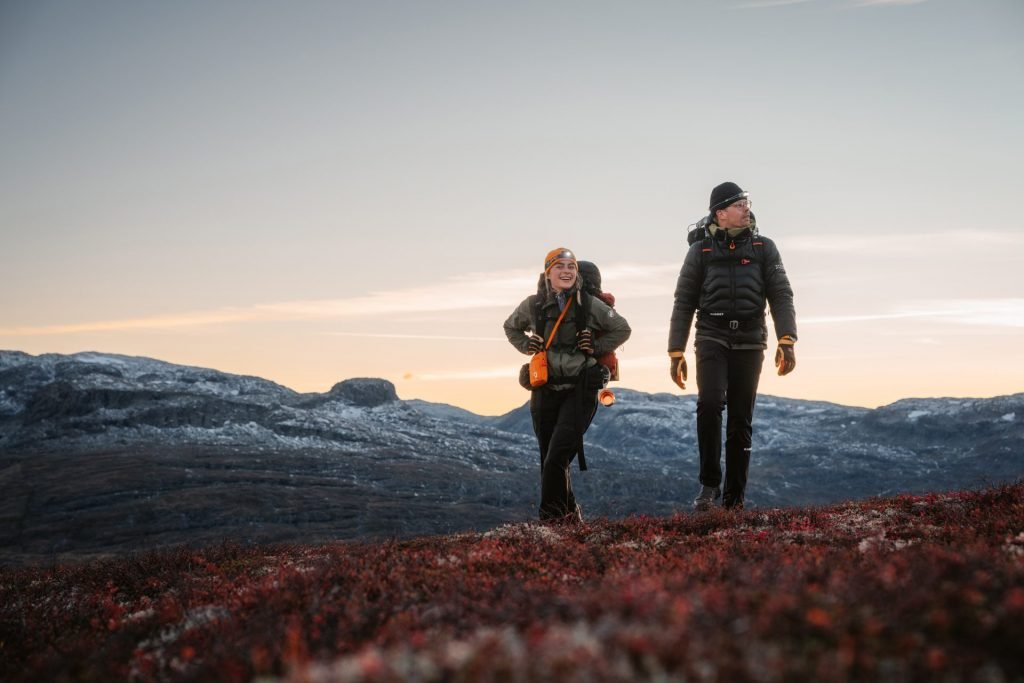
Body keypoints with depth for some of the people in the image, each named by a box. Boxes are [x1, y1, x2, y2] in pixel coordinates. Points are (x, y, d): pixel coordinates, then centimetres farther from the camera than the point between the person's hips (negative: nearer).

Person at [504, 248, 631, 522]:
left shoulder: (590, 305, -4)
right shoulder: (533, 305, 2)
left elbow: (622, 329, 9)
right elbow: (511, 327, 23)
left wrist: (597, 347, -3)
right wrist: (528, 346, 6)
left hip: (580, 389, -3)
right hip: (545, 389, 3)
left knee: (558, 456, -15)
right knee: (549, 458, 9)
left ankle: (551, 515, -3)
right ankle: (569, 511, 27)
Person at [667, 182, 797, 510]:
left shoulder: (764, 248, 8)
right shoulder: (701, 250, 6)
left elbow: (781, 296, 3)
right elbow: (683, 303, 8)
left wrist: (786, 341, -11)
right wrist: (675, 353, 2)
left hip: (749, 342, 1)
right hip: (712, 338, -1)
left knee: (741, 420, 3)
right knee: (710, 403, -23)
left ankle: (734, 498, 10)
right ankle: (709, 483, -11)